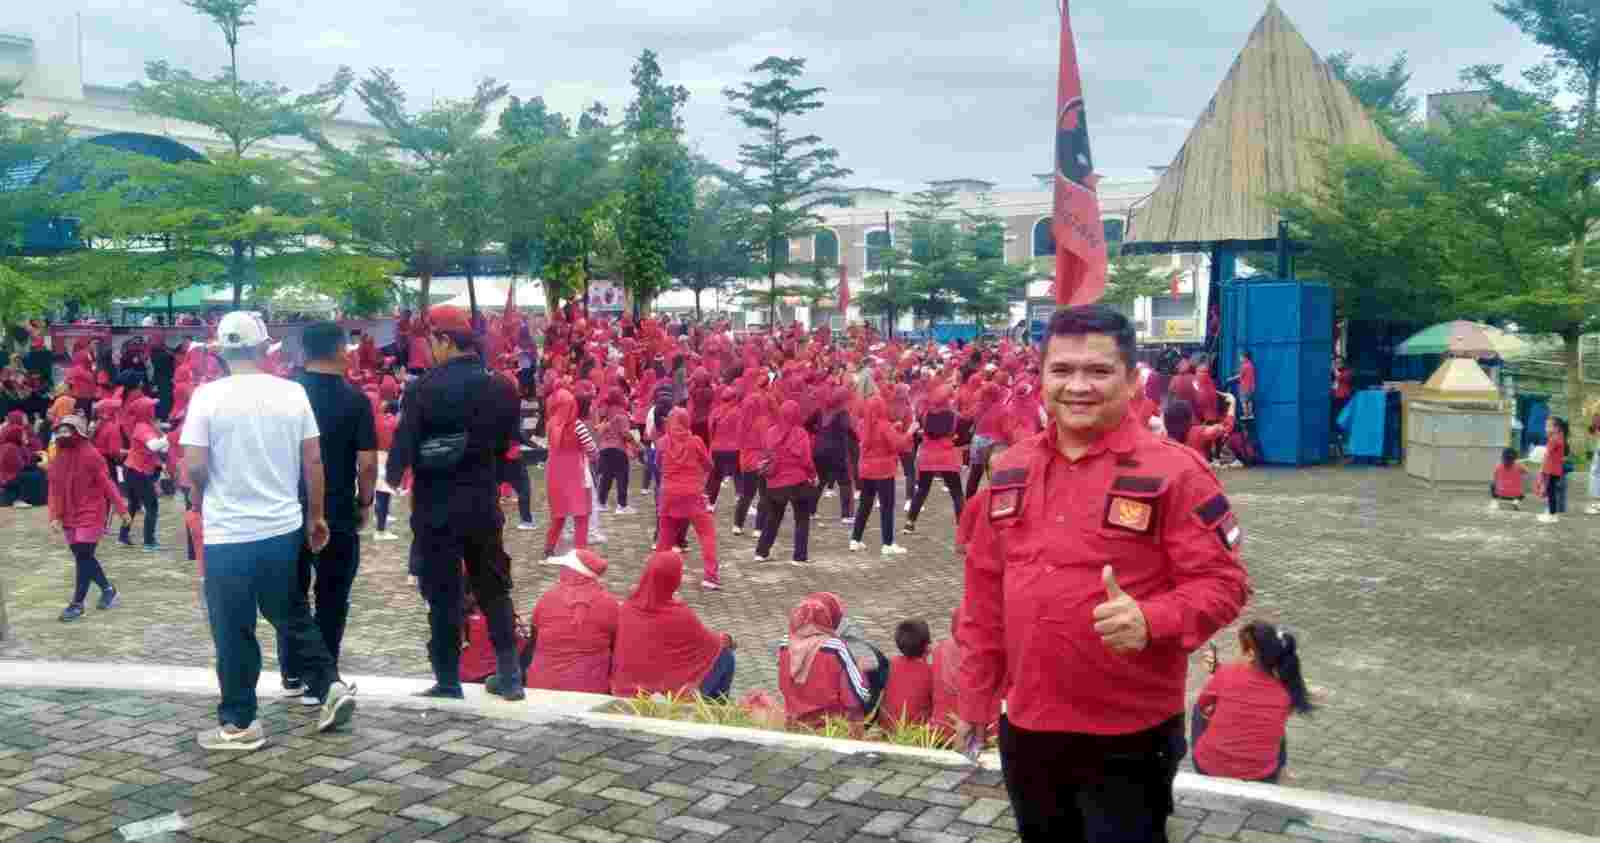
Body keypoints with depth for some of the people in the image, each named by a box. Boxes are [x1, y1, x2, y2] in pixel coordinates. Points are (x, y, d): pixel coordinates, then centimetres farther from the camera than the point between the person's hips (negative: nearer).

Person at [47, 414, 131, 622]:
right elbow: (55, 489, 8)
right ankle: (107, 589, 30)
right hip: (70, 517, 7)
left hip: (91, 515, -7)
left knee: (83, 558, -7)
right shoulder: (58, 458, 6)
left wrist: (121, 509, -11)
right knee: (82, 557, 12)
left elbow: (106, 483, -12)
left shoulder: (91, 455, -12)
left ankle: (77, 604, 1)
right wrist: (55, 516, 0)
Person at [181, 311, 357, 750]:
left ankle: (239, 723, 14)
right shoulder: (293, 392, -1)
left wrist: (202, 504, 11)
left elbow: (194, 467, -10)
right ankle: (330, 687, 14)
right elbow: (313, 460, 1)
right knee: (291, 616, 20)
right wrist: (315, 516, 12)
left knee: (234, 631, 6)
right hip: (284, 527, 3)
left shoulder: (208, 396, -9)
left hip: (228, 533, -3)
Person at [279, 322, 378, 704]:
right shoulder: (354, 399, -10)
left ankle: (292, 674, 24)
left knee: (292, 593, 17)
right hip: (337, 514, -3)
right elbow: (366, 462, -13)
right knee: (331, 599, 7)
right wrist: (365, 503, 2)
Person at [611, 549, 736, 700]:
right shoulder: (680, 614, -22)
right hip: (670, 694, -6)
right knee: (724, 655, 12)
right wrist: (726, 639, 19)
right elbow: (712, 644, -3)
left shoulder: (627, 608, -8)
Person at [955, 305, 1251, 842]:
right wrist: (976, 697, 11)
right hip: (1026, 727, 5)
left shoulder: (1173, 471, -12)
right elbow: (985, 591, 10)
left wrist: (1150, 620, -30)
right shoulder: (1011, 469, 5)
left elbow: (1223, 582, -12)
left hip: (1130, 737, -5)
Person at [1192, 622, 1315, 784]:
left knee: (1200, 709, 27)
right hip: (1260, 779, 2)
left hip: (1210, 770, -2)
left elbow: (1203, 704, 5)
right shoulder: (1286, 691, -9)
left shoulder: (1226, 674, -14)